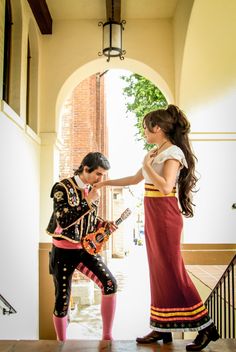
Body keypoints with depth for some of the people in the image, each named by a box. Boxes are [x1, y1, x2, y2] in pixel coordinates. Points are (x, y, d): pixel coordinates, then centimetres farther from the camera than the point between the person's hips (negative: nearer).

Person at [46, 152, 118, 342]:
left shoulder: (92, 190, 3)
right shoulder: (63, 188, -15)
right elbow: (63, 221, -27)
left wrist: (105, 224, -4)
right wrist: (88, 201, -27)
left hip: (86, 248, 5)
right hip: (64, 251, -5)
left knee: (110, 284, -12)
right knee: (62, 300, 5)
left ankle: (107, 337, 2)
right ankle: (62, 344, 29)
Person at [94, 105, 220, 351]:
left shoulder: (173, 152, -10)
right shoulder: (157, 153, 16)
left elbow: (165, 186, -25)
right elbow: (135, 179, 26)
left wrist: (146, 164, -13)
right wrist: (106, 183, 30)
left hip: (166, 218, -9)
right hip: (153, 218, 9)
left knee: (172, 271, -6)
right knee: (158, 271, 10)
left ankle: (206, 327, 6)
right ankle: (162, 328, 19)